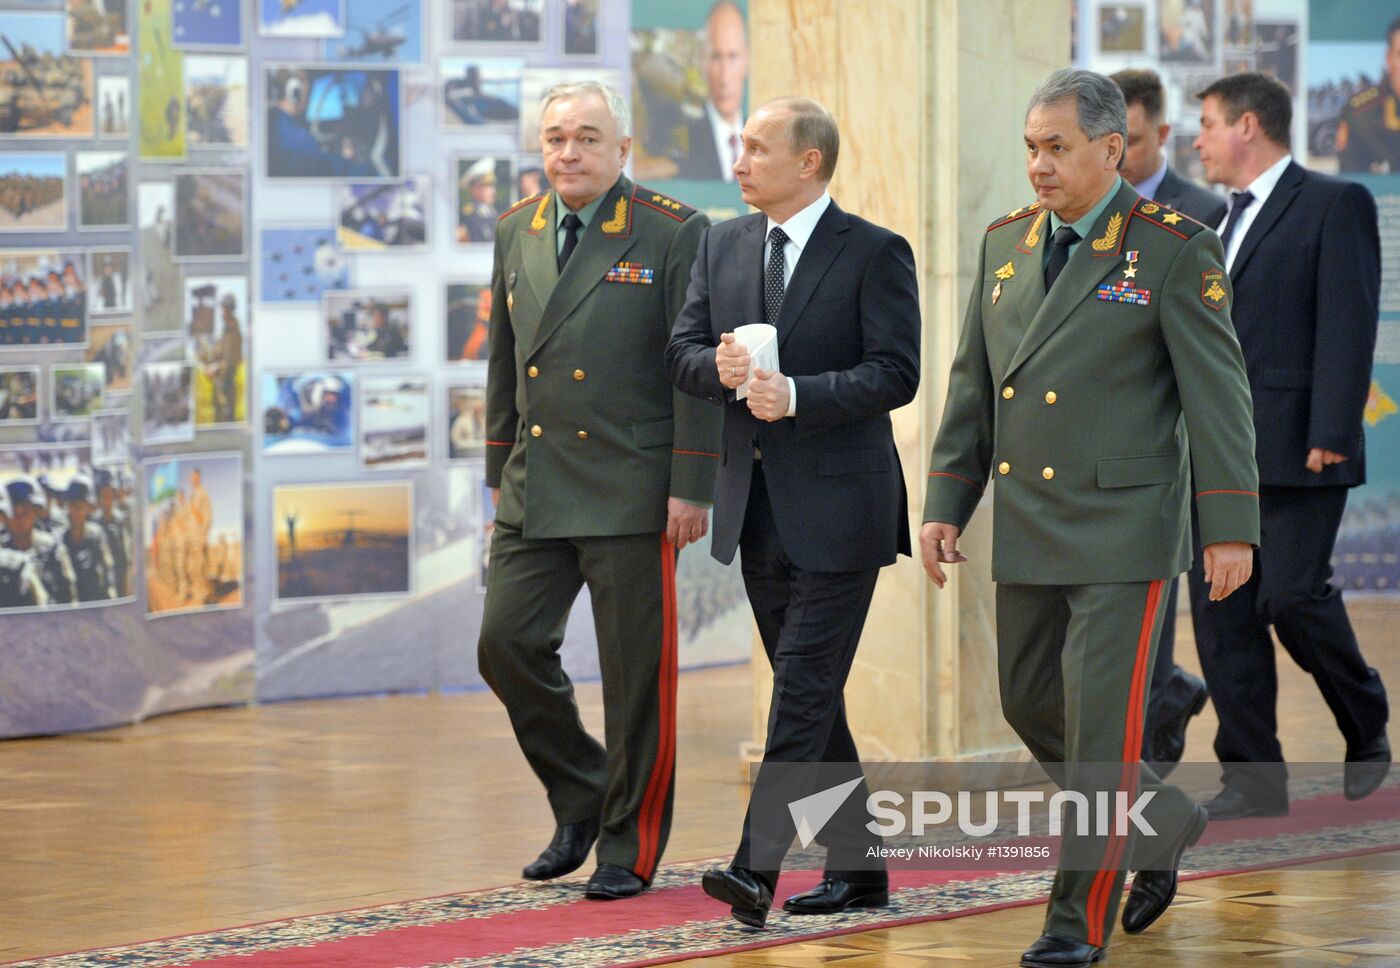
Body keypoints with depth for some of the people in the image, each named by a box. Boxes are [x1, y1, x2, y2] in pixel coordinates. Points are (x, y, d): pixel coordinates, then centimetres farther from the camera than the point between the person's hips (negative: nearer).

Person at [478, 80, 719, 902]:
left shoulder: (673, 234, -6)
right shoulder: (519, 232, 11)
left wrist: (691, 488, -13)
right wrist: (500, 470, 15)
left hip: (631, 494, -5)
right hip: (536, 492, 6)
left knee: (636, 672, 0)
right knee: (508, 645, 1)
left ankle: (631, 847, 12)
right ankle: (582, 802, 21)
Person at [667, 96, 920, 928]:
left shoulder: (876, 254, -7)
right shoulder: (724, 246, 11)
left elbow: (895, 373, -13)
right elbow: (683, 351, 11)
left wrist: (797, 393, -23)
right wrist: (721, 369, -11)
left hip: (836, 503, -7)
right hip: (757, 504, 7)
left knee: (804, 687, -11)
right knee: (810, 693, 12)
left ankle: (757, 865, -16)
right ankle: (858, 867, 20)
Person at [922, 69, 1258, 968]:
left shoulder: (1175, 249, -8)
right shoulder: (1007, 243, 9)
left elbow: (1218, 393, -9)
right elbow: (973, 386, 14)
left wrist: (1231, 527, -12)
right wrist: (946, 506, 10)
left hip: (1123, 525, -6)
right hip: (1028, 526, 6)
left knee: (1102, 717, -6)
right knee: (1031, 702, 12)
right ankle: (1161, 825, 33)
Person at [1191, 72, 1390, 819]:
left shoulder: (1335, 205, -4)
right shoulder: (1222, 222, 19)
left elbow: (1348, 324, -12)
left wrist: (1330, 435, -19)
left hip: (1297, 448, -7)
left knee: (1292, 594, -13)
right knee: (1220, 611, 2)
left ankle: (1366, 725, 11)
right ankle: (1252, 777, 7)